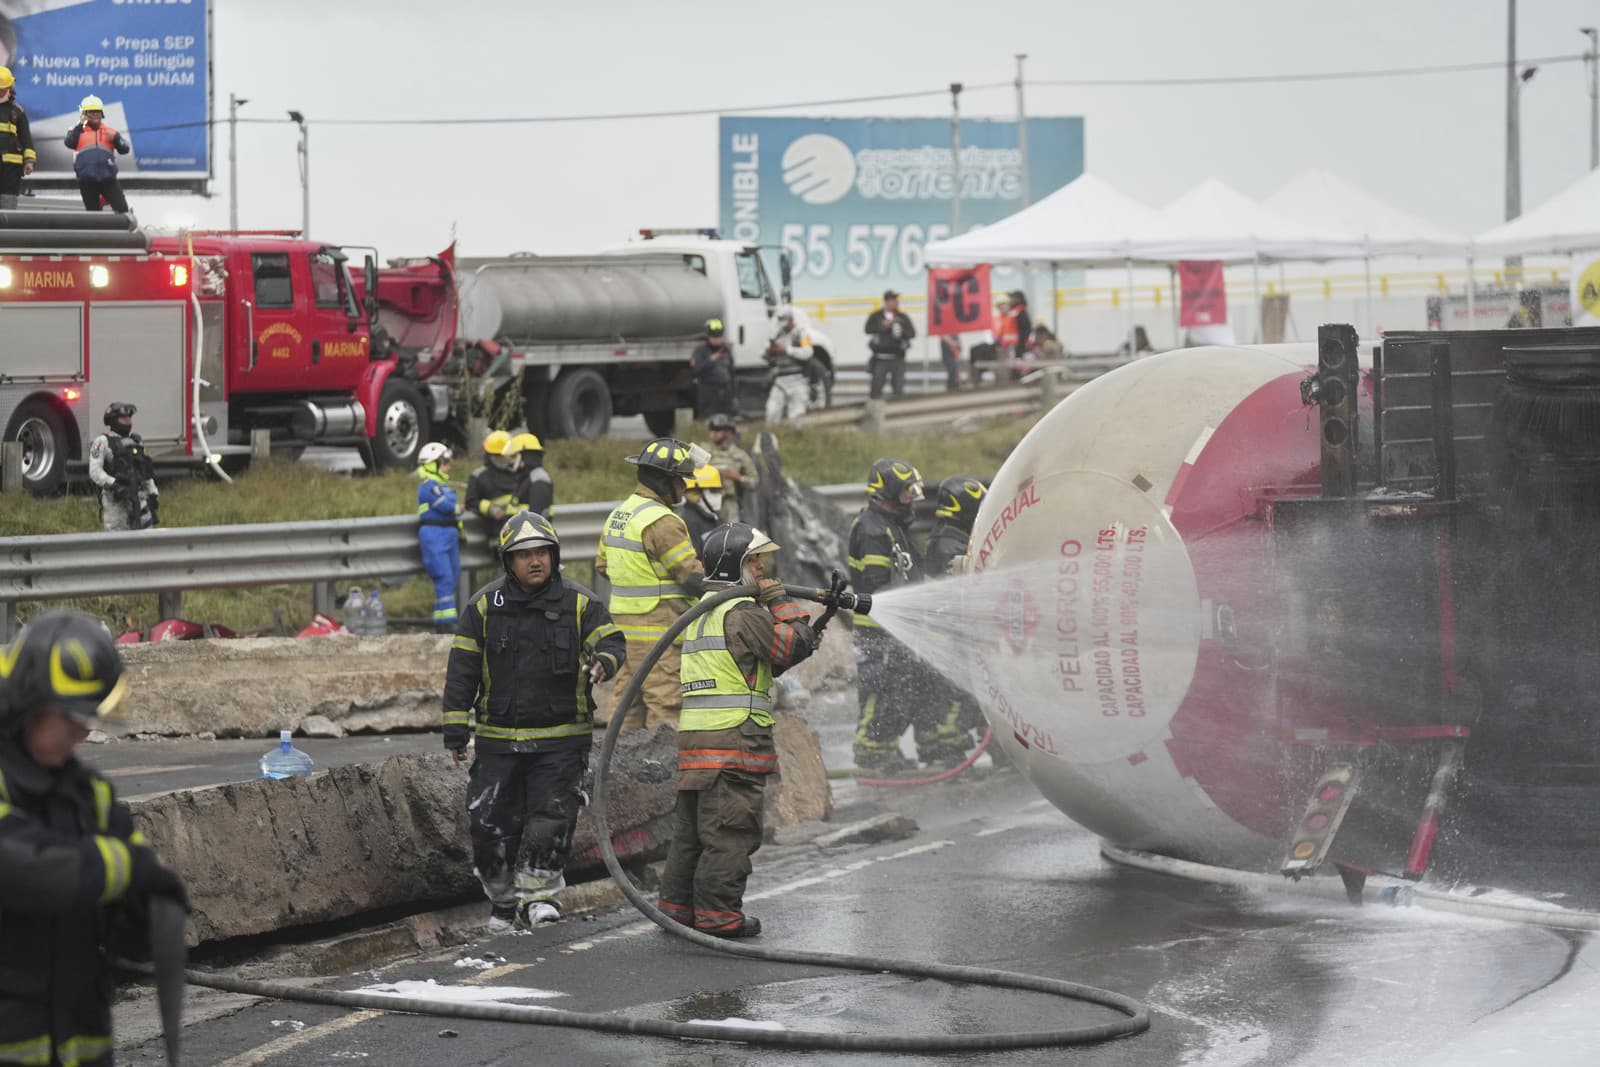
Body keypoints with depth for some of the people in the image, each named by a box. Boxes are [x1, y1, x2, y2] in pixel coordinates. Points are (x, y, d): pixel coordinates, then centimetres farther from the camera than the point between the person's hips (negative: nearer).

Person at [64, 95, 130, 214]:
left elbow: (125, 149, 5)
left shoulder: (110, 132, 14)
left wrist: (115, 139, -14)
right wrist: (80, 125, -8)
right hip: (87, 181, -1)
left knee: (122, 209, -12)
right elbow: (70, 143, -11)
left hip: (108, 179, 1)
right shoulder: (78, 131, 10)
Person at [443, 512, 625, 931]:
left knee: (551, 817, -9)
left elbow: (612, 642, -5)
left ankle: (537, 896, -2)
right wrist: (456, 731, -1)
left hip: (561, 739, -1)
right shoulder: (484, 606, 3)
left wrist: (603, 661, -31)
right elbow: (461, 671, 4)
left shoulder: (580, 603, 2)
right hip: (498, 738, 1)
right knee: (491, 821, 0)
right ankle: (503, 899, 16)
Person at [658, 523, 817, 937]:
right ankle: (718, 913, -3)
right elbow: (795, 644, -10)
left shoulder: (702, 611, 21)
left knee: (691, 828, 14)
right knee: (730, 832, -4)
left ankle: (678, 905, 20)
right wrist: (778, 599, 0)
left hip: (694, 734, 9)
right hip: (735, 738, -9)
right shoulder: (742, 612, -11)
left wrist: (803, 640, 18)